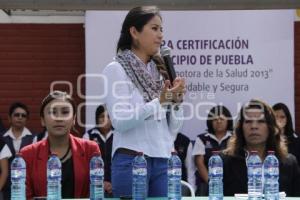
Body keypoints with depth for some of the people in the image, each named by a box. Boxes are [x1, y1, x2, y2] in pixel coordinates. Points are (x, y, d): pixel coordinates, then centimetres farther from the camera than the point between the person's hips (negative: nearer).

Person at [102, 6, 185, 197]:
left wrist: (177, 101, -4)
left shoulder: (160, 71, 12)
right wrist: (159, 102, -18)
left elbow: (173, 128, 12)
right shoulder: (116, 69, -4)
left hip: (164, 161, 5)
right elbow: (120, 121, -15)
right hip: (132, 161, -5)